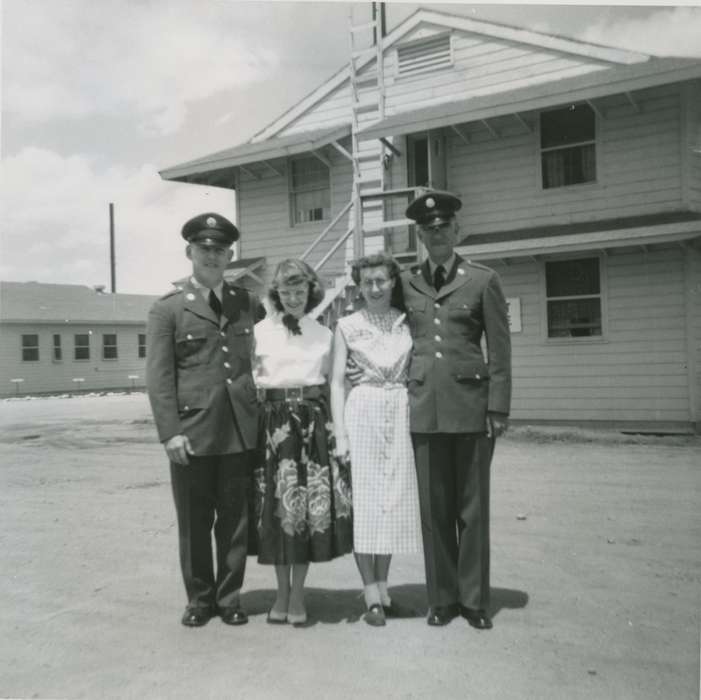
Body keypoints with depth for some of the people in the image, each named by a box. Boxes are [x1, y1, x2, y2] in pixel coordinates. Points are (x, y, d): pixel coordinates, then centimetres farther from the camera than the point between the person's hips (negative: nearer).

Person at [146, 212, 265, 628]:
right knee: (195, 523, 9)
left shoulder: (248, 304, 11)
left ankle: (229, 597, 25)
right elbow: (159, 376, -3)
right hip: (193, 431, -2)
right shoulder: (168, 309, 1)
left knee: (235, 521, 10)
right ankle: (199, 599, 26)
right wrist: (170, 432, -11)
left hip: (240, 431, 3)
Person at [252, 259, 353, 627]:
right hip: (275, 422, -1)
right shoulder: (260, 331, 5)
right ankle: (282, 593, 21)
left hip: (315, 422, 1)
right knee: (277, 508, 3)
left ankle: (297, 595, 14)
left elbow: (331, 382, 12)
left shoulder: (324, 334, 11)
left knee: (313, 506, -1)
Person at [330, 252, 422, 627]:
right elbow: (337, 381, 0)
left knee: (395, 500, 6)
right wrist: (340, 434, -7)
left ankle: (382, 586, 19)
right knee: (364, 500, -1)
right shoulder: (347, 326, 3)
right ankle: (372, 595, 9)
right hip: (363, 414, -2)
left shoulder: (408, 323, 8)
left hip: (401, 413, 2)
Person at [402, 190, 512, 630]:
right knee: (434, 508, 7)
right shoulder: (406, 283, 10)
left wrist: (499, 409, -4)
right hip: (424, 407, 2)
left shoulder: (483, 280, 3)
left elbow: (499, 350, 1)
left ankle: (474, 599, 20)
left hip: (471, 405, -2)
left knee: (472, 507, 6)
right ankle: (442, 597, 21)